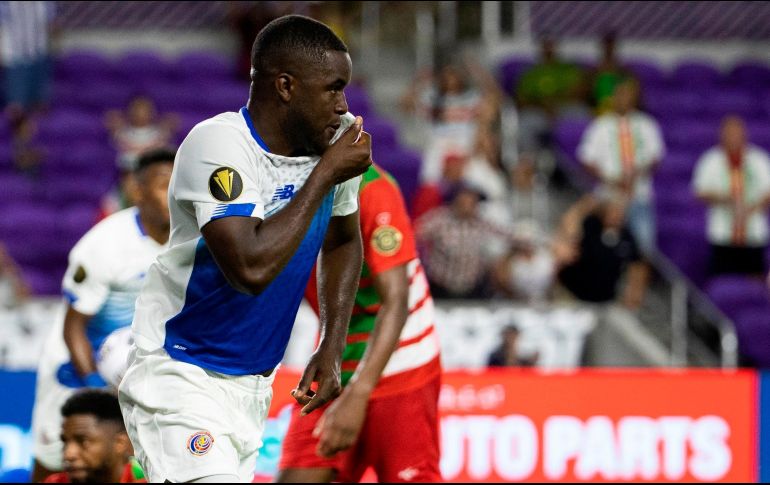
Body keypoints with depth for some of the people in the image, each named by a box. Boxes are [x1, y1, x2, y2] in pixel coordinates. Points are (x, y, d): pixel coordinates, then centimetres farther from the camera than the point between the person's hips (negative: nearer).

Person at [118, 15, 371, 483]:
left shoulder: (339, 140, 1)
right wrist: (326, 175, -23)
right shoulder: (217, 145, -21)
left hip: (253, 387, 7)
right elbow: (251, 268, -33)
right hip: (182, 375, -7)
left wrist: (332, 348, 9)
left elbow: (343, 242, 20)